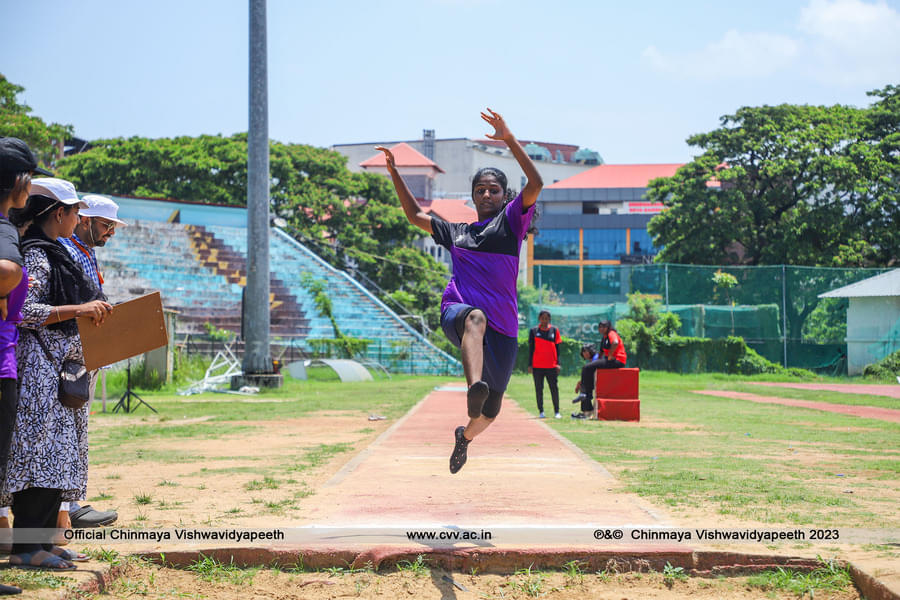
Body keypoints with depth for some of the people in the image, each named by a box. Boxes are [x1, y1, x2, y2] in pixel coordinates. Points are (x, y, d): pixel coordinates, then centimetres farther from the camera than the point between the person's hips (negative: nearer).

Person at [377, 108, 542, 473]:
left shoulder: (511, 221, 12)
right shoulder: (455, 233, 24)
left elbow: (535, 184, -4)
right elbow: (415, 215, 36)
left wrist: (509, 139, -12)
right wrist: (394, 173, 30)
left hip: (502, 327, 0)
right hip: (457, 311, 0)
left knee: (491, 411, 7)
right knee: (475, 317, -40)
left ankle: (465, 435, 43)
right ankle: (474, 388, -67)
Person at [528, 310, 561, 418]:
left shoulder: (554, 330, 6)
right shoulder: (533, 331, 5)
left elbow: (557, 347, 7)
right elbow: (531, 348, 7)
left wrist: (558, 363, -1)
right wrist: (530, 364, 2)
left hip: (551, 365, 0)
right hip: (537, 365, 0)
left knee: (554, 389, -2)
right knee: (539, 389, 3)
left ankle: (557, 411, 5)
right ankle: (541, 411, 10)